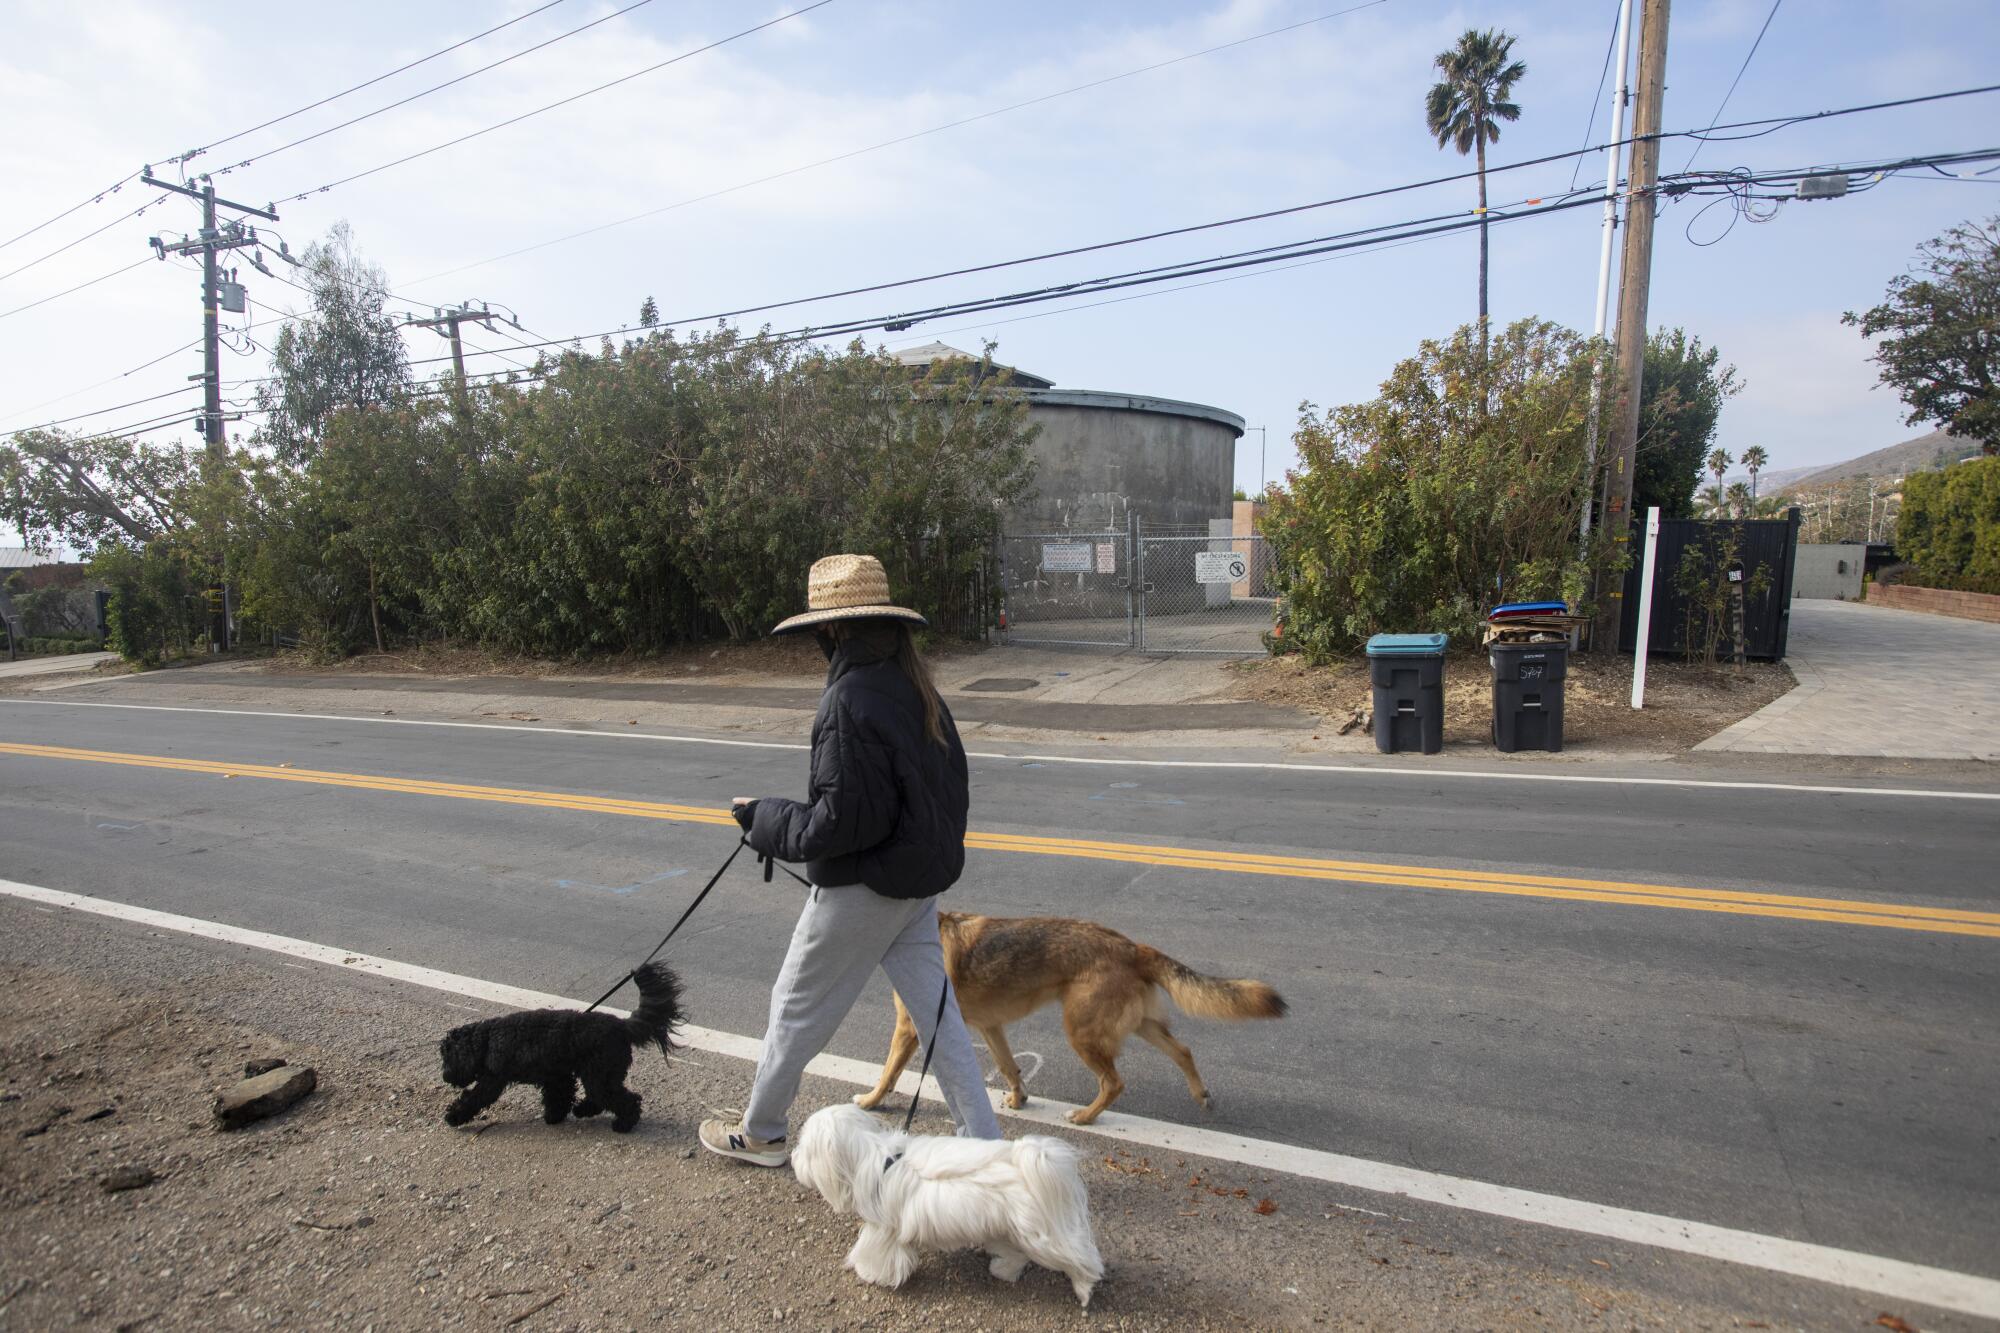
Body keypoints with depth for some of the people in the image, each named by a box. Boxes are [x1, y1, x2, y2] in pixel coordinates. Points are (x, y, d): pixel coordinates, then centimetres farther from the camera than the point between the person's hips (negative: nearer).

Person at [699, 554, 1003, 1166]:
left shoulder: (850, 702, -24)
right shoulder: (915, 686, 2)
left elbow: (840, 821, -25)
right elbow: (952, 783, 9)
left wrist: (764, 818, -11)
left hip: (861, 888, -8)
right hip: (922, 878, 8)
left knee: (797, 1008, 14)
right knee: (936, 1012, 15)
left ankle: (758, 1133, 35)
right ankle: (982, 1141, 22)